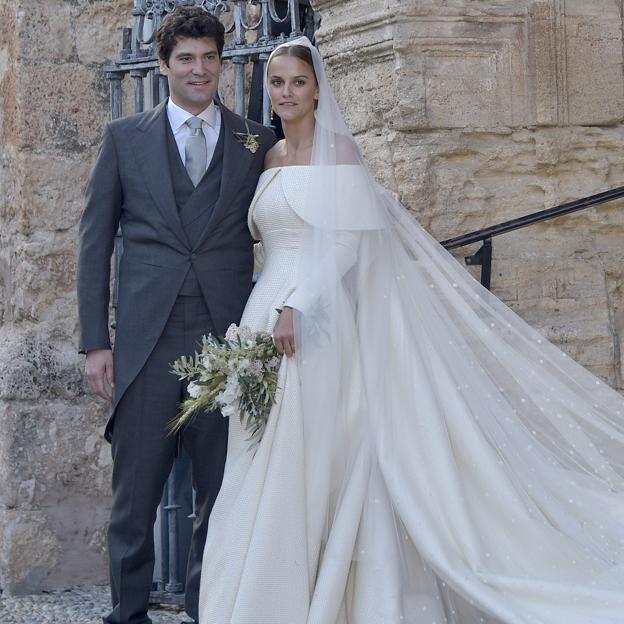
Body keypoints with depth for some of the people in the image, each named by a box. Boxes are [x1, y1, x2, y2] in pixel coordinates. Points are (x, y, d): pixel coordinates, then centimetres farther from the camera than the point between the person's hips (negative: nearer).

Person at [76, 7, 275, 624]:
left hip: (228, 340, 1)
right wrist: (95, 342, 1)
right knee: (134, 493, 3)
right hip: (147, 342, 0)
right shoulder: (125, 137, 9)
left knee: (221, 493, 5)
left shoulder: (258, 143, 10)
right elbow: (94, 241, 8)